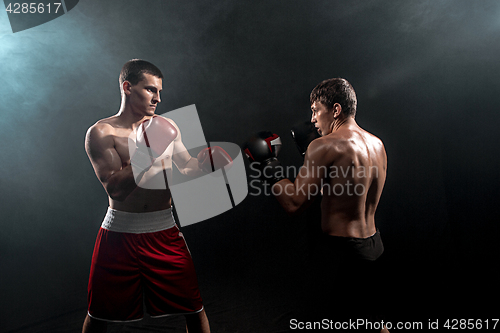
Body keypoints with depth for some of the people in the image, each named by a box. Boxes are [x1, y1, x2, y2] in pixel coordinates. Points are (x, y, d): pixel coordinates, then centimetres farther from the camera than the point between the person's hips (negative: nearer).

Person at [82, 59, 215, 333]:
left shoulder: (166, 127, 7)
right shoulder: (101, 133, -4)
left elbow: (187, 169, 9)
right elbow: (115, 188, -14)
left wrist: (202, 161, -12)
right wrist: (150, 154, -20)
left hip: (164, 231, 2)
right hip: (120, 232, -2)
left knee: (194, 310, 5)